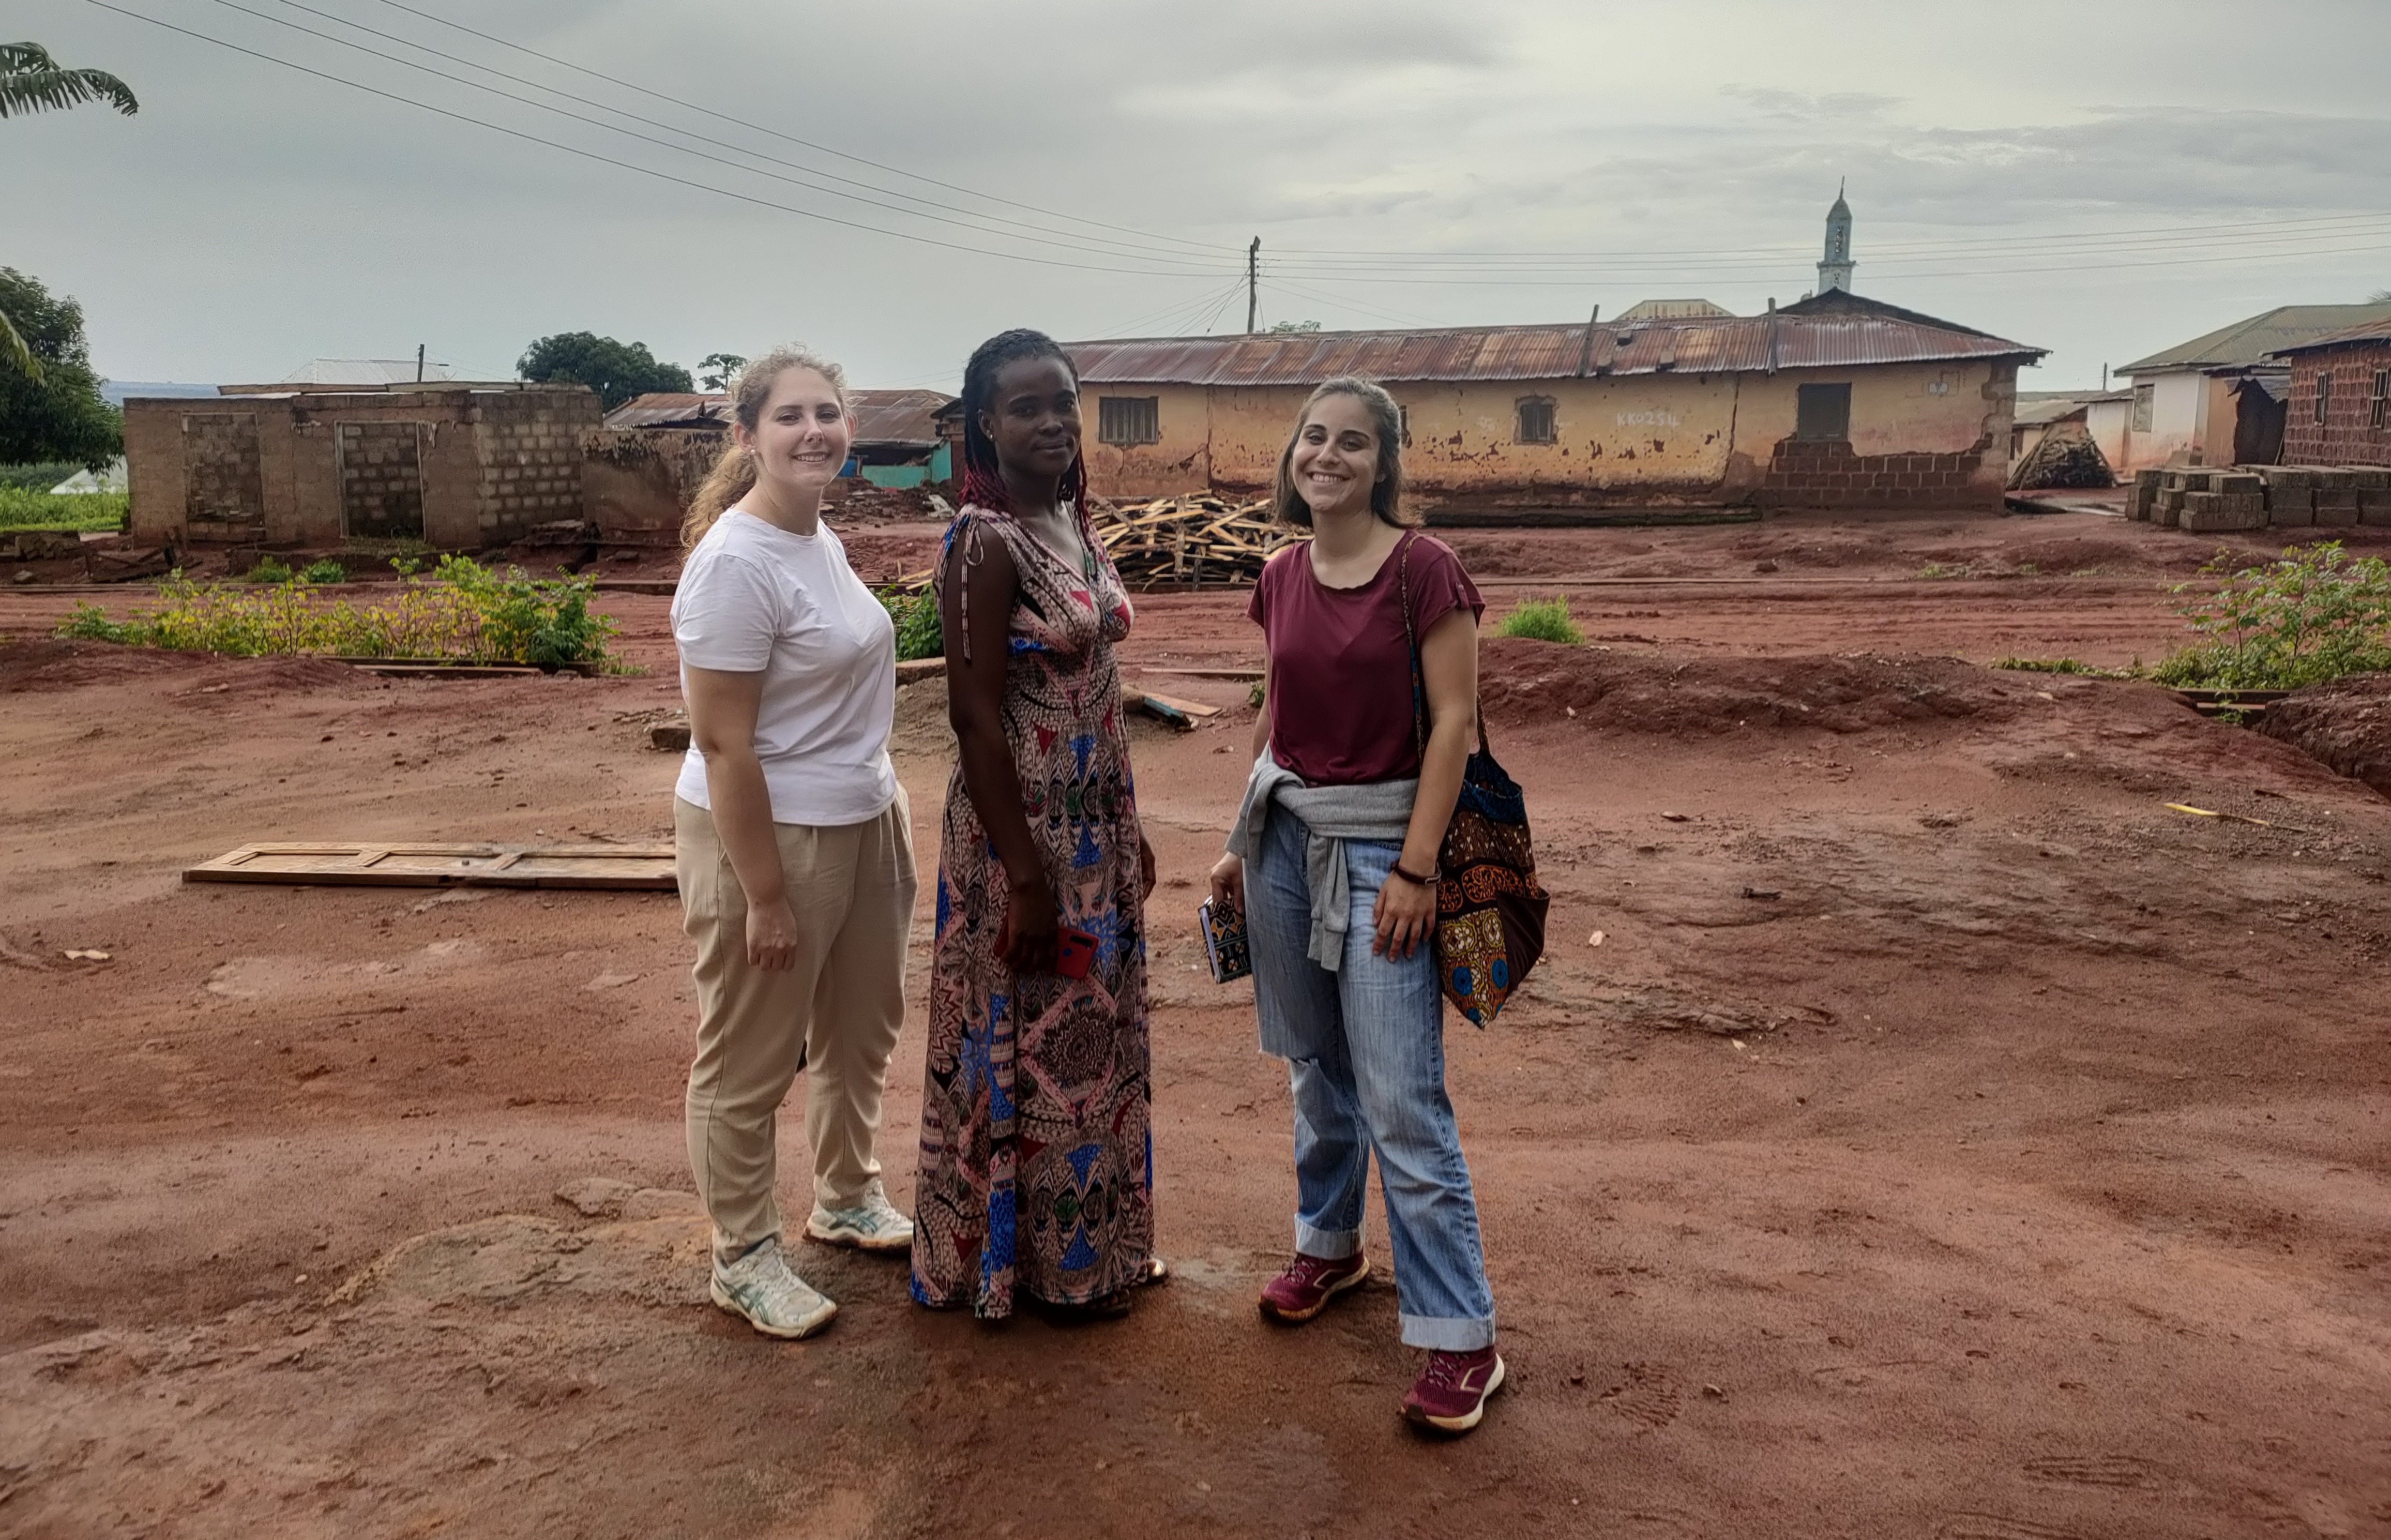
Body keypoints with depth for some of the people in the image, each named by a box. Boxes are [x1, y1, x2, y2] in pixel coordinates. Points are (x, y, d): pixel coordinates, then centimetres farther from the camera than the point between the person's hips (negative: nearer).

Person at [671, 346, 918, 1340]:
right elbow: (723, 745, -22)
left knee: (859, 1030, 23)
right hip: (767, 837, -9)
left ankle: (847, 1200, 44)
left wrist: (887, 810, 17)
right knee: (750, 1063, 8)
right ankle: (744, 1258, 25)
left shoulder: (821, 540, 6)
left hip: (864, 824, 10)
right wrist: (764, 897, -20)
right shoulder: (736, 564, -21)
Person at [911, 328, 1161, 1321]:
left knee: (1093, 1032, 19)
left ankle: (1095, 1242, 36)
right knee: (1030, 1041, 6)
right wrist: (1025, 878, -21)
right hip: (1023, 828, -9)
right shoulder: (985, 543, -17)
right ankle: (1033, 1262, 25)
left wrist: (1129, 830, 17)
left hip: (1096, 825, 9)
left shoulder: (1071, 524, 9)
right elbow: (974, 714, -20)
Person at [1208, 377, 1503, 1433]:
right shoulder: (1281, 578, 6)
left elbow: (1453, 722, -13)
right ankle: (1328, 1245, 37)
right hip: (1284, 831, 6)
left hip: (1378, 841, -6)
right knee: (1315, 1066, 18)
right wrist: (1242, 840, 16)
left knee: (1402, 1099, -6)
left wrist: (1416, 868, -16)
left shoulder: (1424, 569, -11)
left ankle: (1460, 1339, 3)